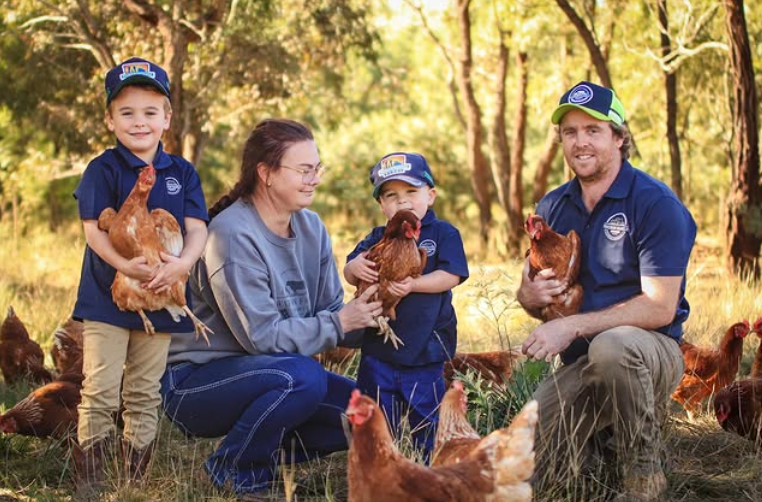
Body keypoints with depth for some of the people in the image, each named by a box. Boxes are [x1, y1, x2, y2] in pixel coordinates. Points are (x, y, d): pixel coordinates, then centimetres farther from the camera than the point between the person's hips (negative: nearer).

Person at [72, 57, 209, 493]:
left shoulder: (182, 172, 7)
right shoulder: (103, 169, -3)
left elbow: (197, 228, 0)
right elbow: (94, 228, -11)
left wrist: (182, 263, -21)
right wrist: (124, 264, -27)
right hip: (107, 297, -3)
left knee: (145, 395, 10)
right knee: (101, 391, -5)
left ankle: (137, 479, 19)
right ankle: (89, 479, 4)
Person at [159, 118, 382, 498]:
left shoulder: (311, 227, 3)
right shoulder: (233, 235, -21)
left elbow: (330, 311, 2)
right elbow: (262, 336, -24)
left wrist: (365, 318, -18)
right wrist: (339, 323, -21)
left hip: (269, 373, 8)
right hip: (193, 381, -8)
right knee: (303, 377, -33)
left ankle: (263, 453, 9)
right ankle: (231, 469, -11)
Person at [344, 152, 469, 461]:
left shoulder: (443, 233, -2)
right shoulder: (377, 239, 9)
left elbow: (451, 276, -14)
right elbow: (350, 274, 4)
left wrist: (413, 284, -27)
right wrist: (354, 268, -20)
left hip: (428, 346, -3)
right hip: (379, 346, 4)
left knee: (428, 413, 6)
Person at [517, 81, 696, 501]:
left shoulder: (655, 203, -12)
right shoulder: (552, 207, 7)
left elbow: (660, 307, -19)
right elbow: (529, 290, 14)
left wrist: (573, 325, -25)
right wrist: (530, 296, -12)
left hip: (650, 351, -5)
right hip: (577, 366, 6)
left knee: (609, 345, -41)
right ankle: (605, 437, 21)